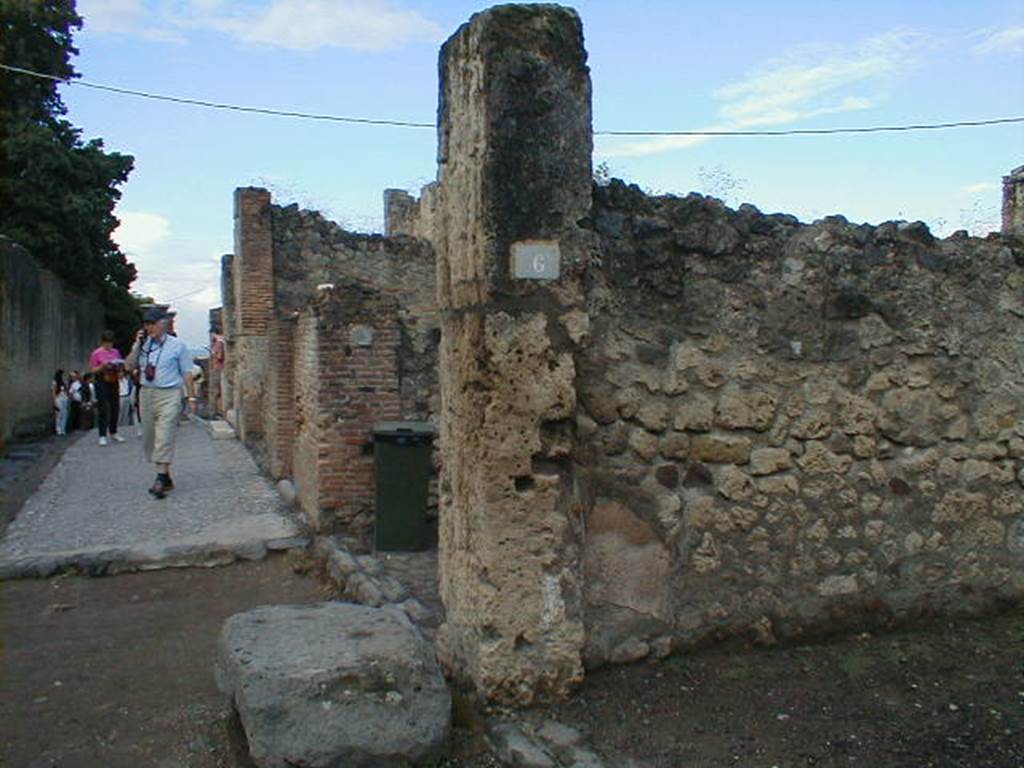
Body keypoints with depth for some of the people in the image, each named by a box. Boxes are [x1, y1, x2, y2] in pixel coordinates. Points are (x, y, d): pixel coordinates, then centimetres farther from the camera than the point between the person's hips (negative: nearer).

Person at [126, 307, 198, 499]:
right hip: (147, 394, 6)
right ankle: (166, 478, 18)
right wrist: (137, 345, -3)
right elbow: (130, 365, 7)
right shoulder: (143, 344, 11)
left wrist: (191, 397, -2)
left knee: (164, 438, -13)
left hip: (168, 395, -5)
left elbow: (186, 373, 0)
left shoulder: (177, 345, 0)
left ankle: (161, 479, -14)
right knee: (149, 438, 8)